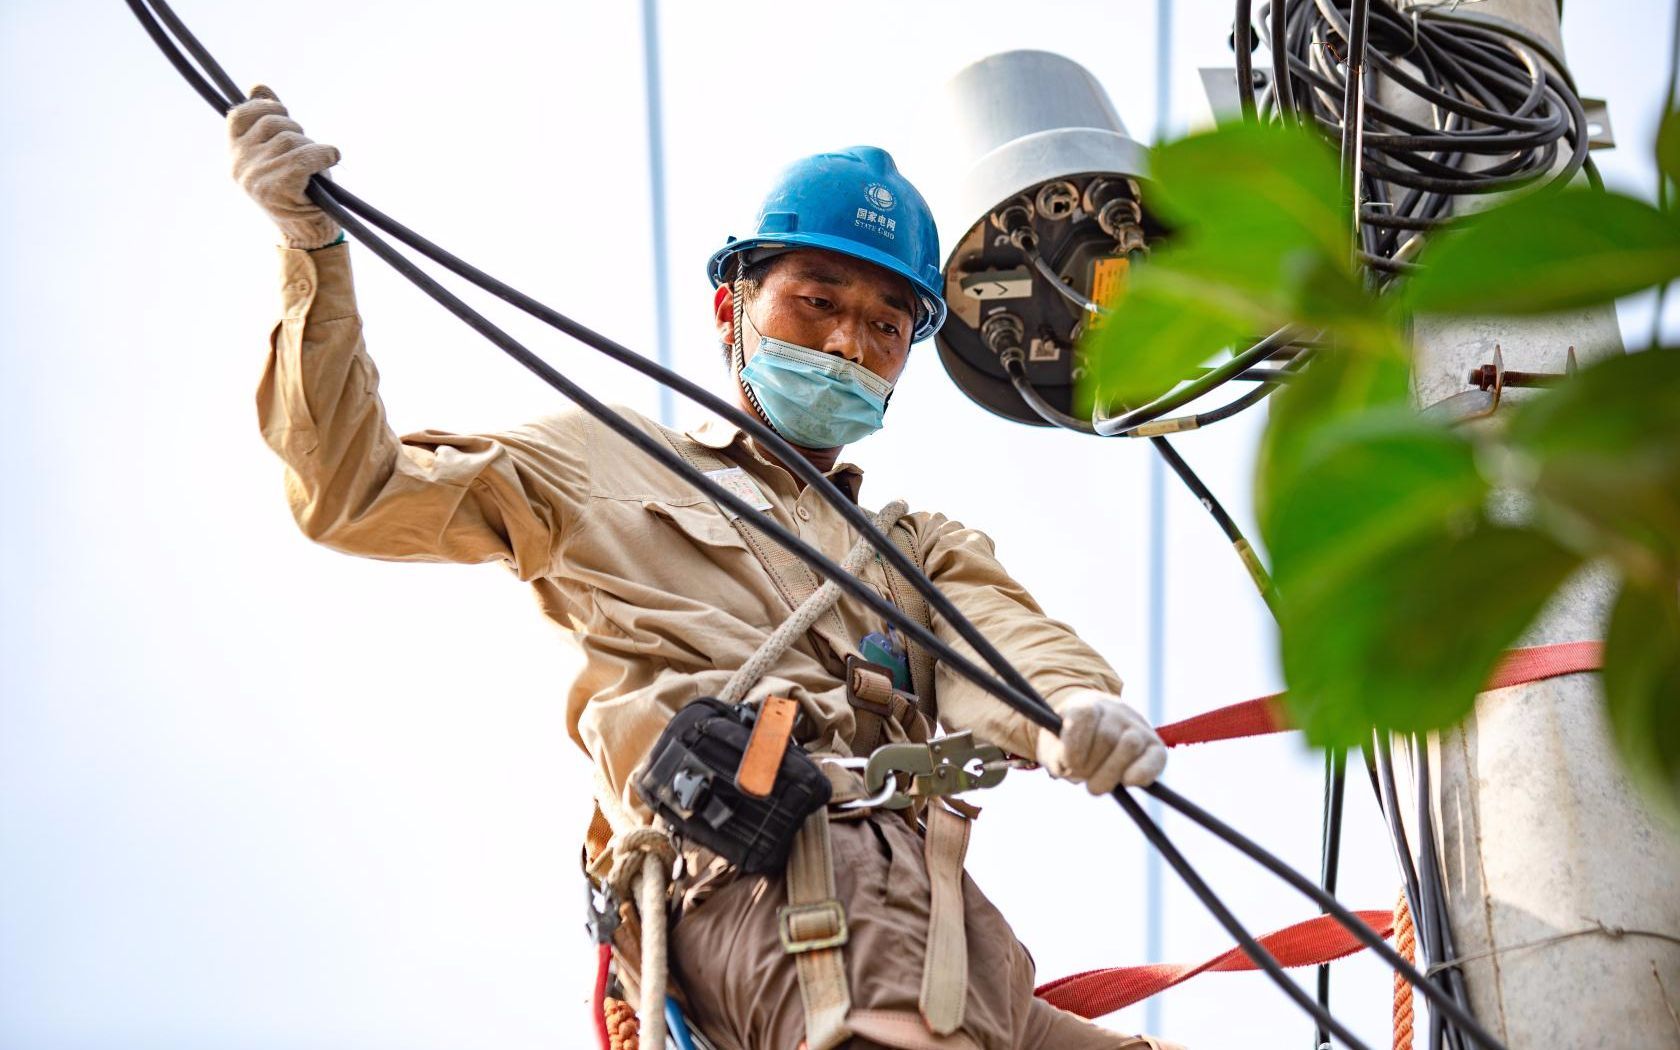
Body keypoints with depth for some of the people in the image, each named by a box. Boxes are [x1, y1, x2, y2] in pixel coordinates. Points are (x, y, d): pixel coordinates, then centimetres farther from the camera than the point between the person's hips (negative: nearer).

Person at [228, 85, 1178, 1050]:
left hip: (927, 888, 5)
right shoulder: (604, 465, 27)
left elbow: (1003, 647, 12)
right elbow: (356, 493, 21)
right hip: (756, 883, -5)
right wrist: (314, 248, 12)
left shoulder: (927, 548, 35)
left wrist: (1076, 711, -15)